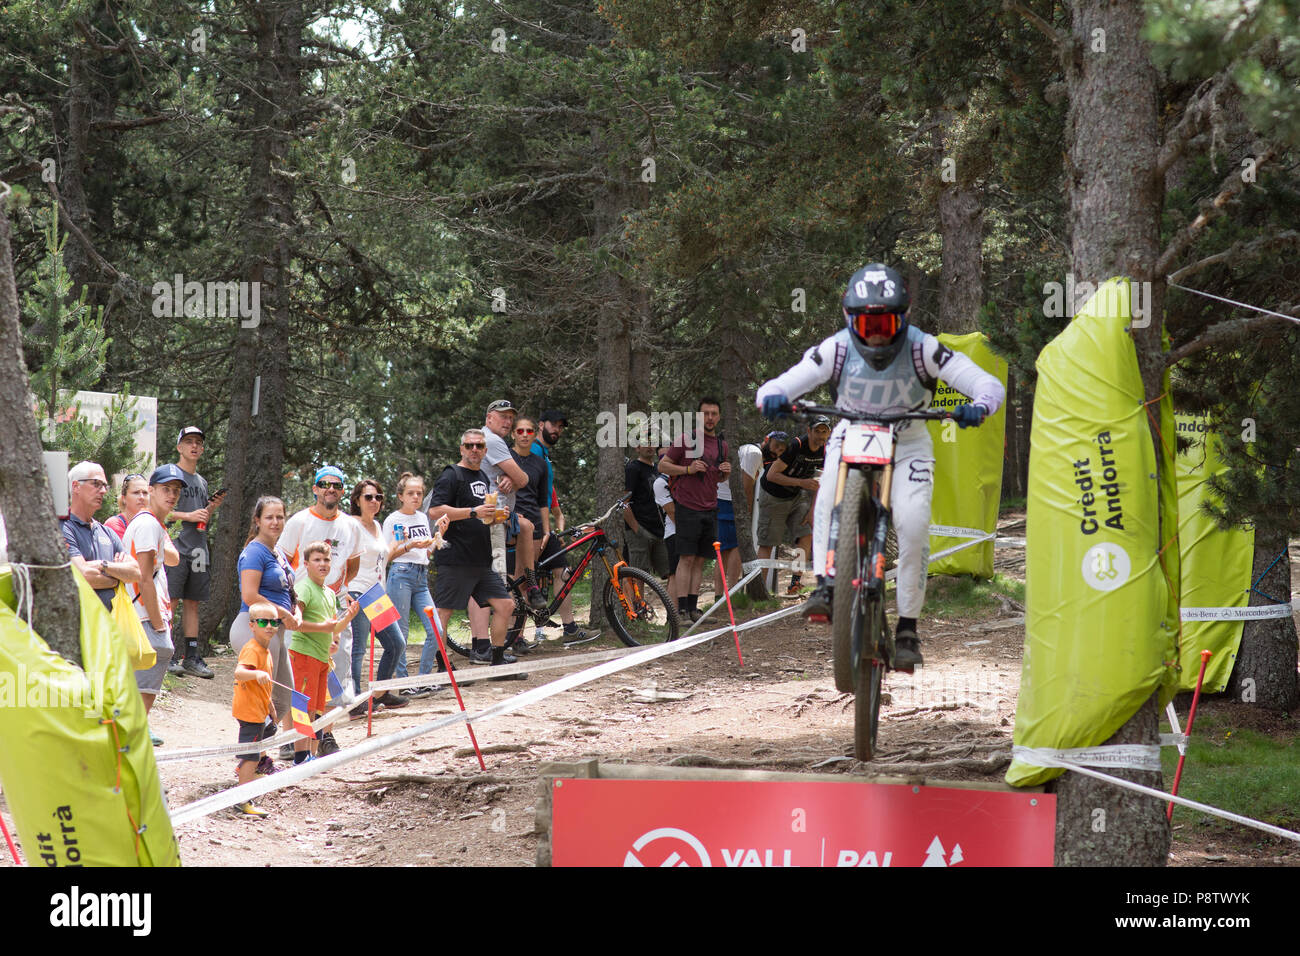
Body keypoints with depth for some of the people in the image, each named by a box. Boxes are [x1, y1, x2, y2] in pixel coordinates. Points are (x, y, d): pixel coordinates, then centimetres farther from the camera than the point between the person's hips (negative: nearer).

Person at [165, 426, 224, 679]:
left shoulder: (202, 482, 22)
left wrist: (211, 508, 6)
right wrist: (189, 516, -14)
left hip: (197, 550, 7)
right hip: (176, 546, -7)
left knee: (193, 602, 6)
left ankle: (191, 657, 7)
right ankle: (169, 656, -12)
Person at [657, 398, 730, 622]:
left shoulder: (721, 445, 14)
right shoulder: (686, 440, -5)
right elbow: (663, 465, -3)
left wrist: (726, 472, 3)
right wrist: (688, 469, -16)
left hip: (710, 510, 6)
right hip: (688, 508, -6)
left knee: (700, 561, 6)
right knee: (687, 559, -9)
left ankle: (693, 607, 8)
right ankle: (682, 609, -10)